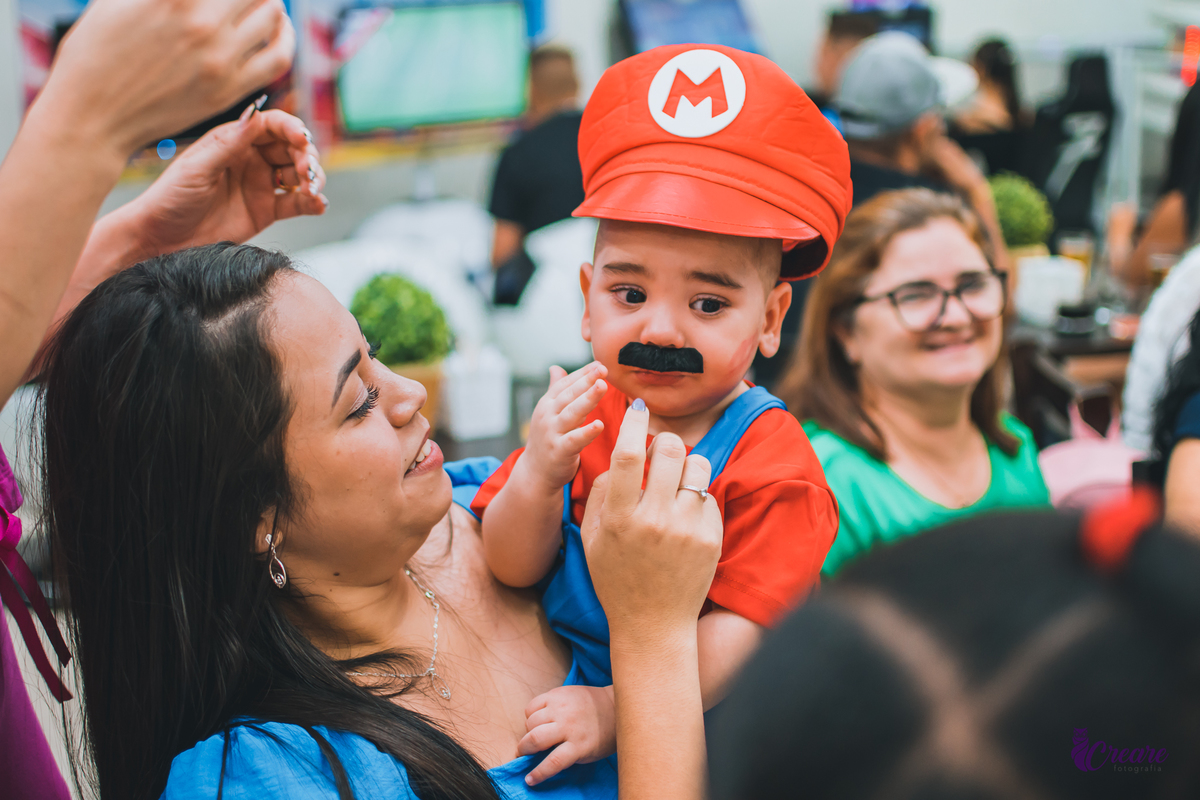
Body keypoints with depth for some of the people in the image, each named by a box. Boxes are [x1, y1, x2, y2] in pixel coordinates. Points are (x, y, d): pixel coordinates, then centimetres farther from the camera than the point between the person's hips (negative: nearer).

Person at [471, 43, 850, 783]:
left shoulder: (768, 460, -15)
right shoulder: (582, 415, -1)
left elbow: (741, 632, -20)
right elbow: (513, 569, -4)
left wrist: (618, 711, -28)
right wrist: (537, 476, -23)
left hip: (710, 724, -5)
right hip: (571, 685, 6)